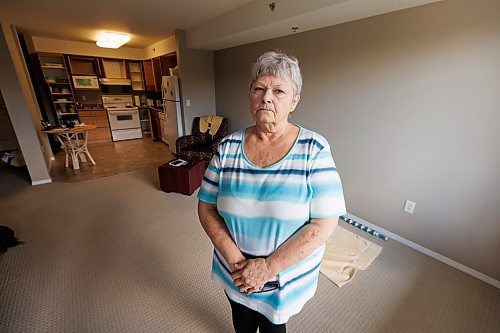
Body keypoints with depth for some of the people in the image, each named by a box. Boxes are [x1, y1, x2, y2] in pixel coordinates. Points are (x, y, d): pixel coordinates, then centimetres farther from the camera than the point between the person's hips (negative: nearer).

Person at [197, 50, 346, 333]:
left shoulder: (314, 150, -18)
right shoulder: (228, 147, -11)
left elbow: (325, 223, -20)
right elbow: (206, 208, -7)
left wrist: (268, 267, -21)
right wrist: (235, 259, -17)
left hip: (287, 276, -2)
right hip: (235, 275, 3)